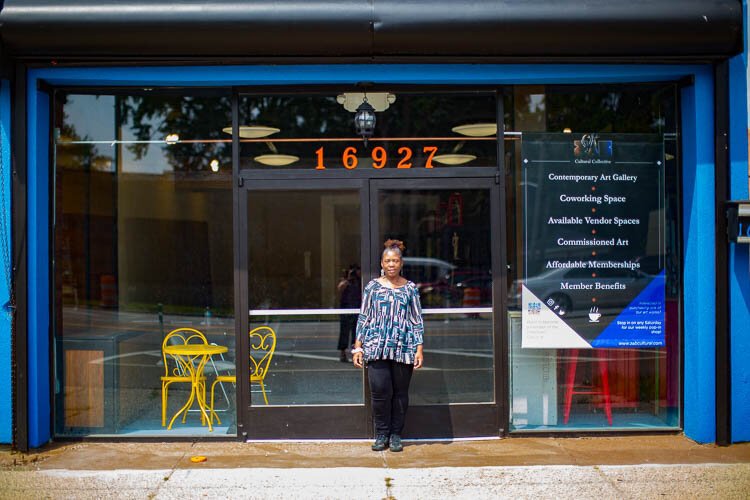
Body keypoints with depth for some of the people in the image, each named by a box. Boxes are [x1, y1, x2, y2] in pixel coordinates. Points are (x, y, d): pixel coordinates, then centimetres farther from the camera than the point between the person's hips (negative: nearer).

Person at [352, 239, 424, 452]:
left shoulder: (410, 289, 7)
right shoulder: (372, 287, 7)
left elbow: (417, 321, 8)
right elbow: (363, 318, 9)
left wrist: (419, 350, 1)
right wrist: (358, 348, 4)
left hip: (403, 348, 1)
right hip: (376, 347, -1)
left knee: (400, 392, 4)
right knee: (380, 391, -7)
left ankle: (395, 435, 16)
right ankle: (381, 434, 8)